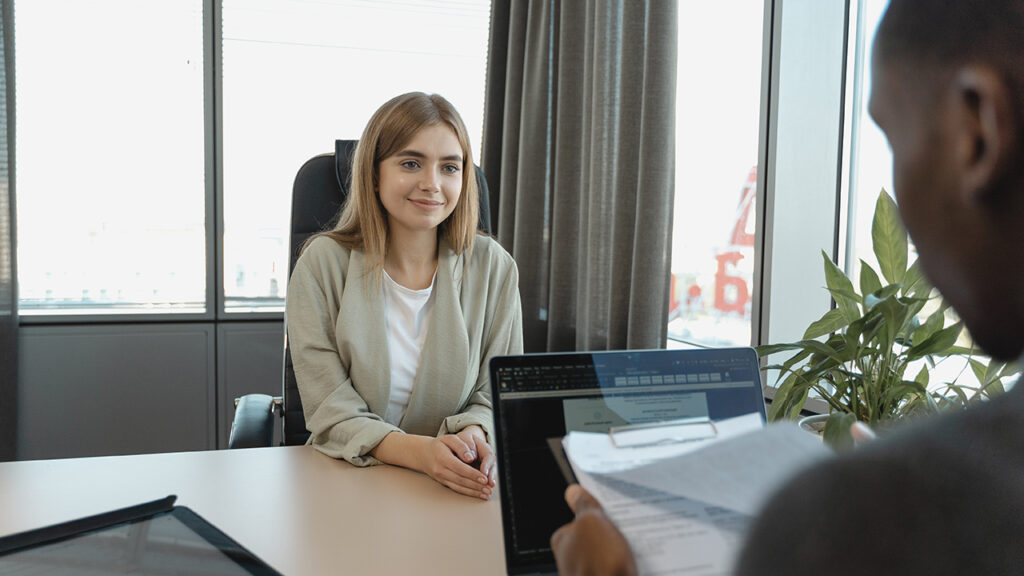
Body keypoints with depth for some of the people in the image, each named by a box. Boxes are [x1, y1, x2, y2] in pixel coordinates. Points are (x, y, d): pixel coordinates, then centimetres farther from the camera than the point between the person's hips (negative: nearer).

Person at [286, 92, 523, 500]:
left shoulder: (493, 267, 0)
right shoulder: (322, 265, -5)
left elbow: (499, 395, 3)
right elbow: (332, 416, -9)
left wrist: (475, 436, -20)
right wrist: (421, 452, -26)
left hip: (457, 494, 0)